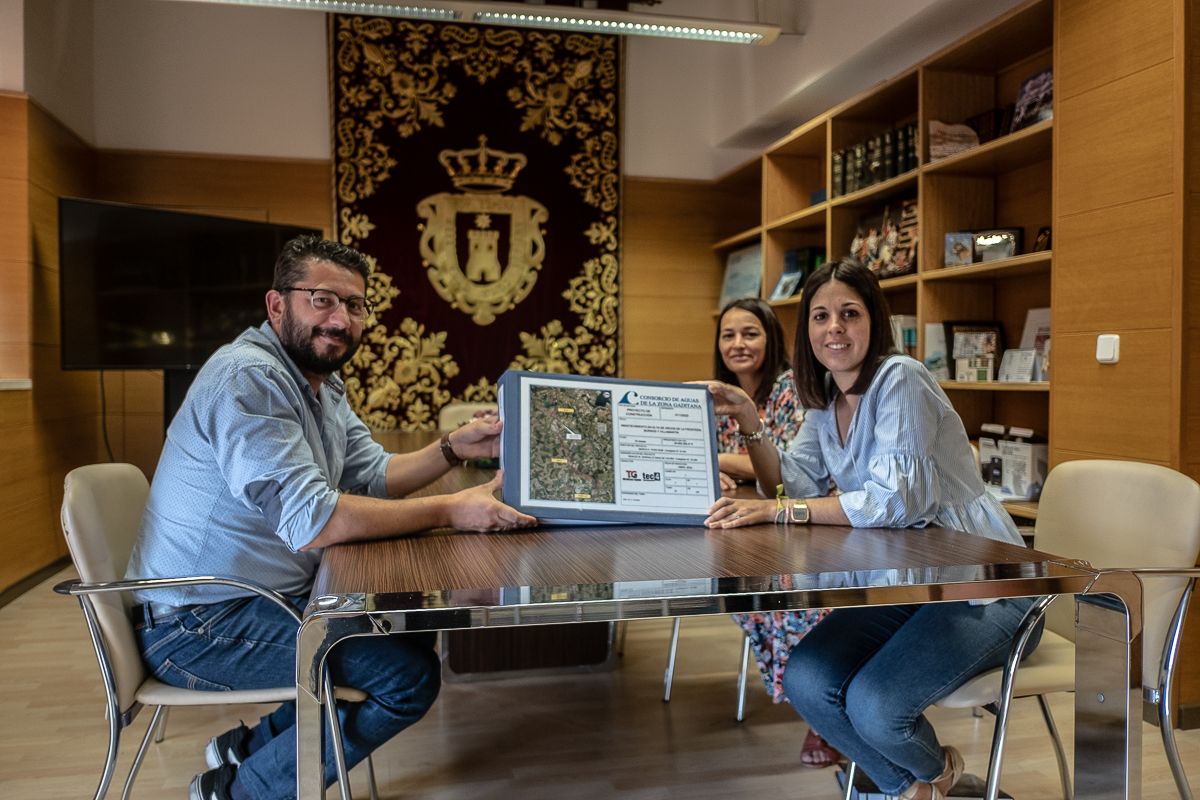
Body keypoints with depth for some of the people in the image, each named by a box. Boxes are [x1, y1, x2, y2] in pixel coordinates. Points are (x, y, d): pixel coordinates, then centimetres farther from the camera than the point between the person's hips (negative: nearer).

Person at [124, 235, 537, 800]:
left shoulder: (323, 384, 8)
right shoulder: (249, 376, -23)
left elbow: (373, 477, 9)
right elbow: (311, 522, -31)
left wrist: (452, 449, -8)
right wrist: (449, 511, -27)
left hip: (264, 599, 10)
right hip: (197, 625, -10)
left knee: (413, 633, 16)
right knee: (410, 676, -15)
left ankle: (246, 747, 20)